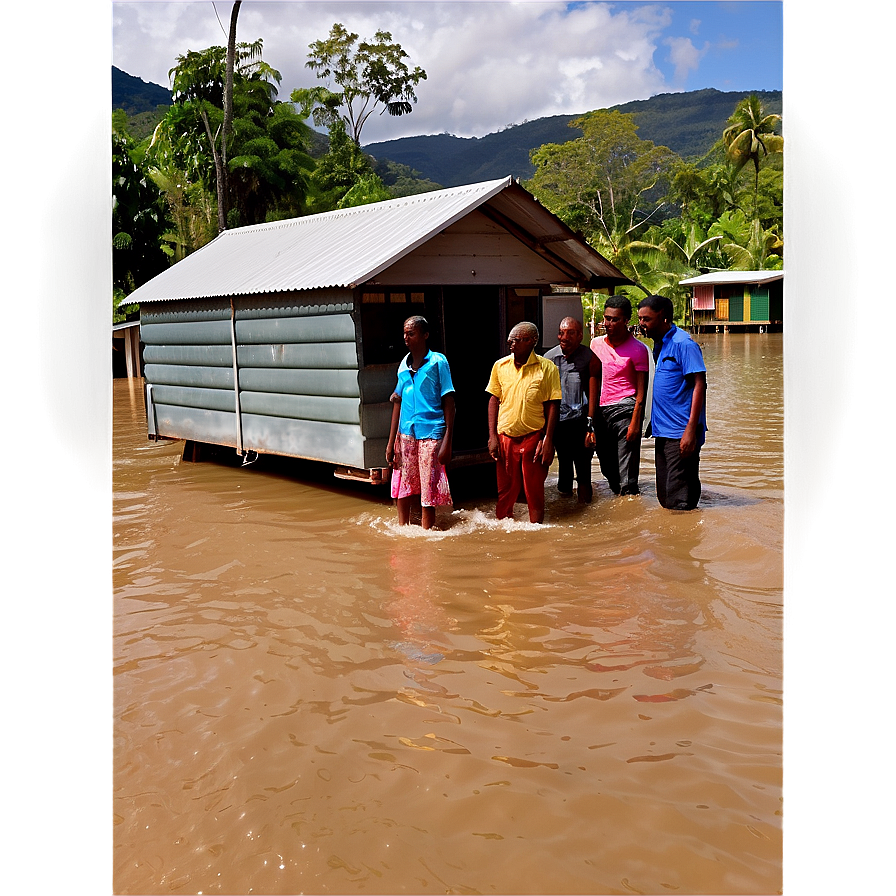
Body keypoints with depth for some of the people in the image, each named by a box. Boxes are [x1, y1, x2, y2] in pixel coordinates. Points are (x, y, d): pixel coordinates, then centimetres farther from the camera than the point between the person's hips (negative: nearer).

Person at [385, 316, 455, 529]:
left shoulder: (438, 362, -4)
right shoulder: (404, 364, 10)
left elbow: (448, 402, -5)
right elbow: (398, 402, 15)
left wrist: (447, 441, -11)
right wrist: (391, 441, 12)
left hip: (430, 434, -5)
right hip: (406, 434, 5)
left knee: (429, 491, 0)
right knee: (403, 487, 11)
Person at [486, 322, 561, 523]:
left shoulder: (547, 368, -5)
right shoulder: (500, 366, 4)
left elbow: (553, 405, -4)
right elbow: (494, 400, 8)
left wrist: (548, 440, -9)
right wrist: (492, 436, 2)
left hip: (534, 437, -2)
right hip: (505, 437, 3)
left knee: (534, 492, 6)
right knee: (505, 492, 9)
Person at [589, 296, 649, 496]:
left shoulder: (637, 349, -4)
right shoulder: (596, 344, 11)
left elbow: (641, 391, -6)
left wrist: (635, 422, -15)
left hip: (625, 410, -5)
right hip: (600, 411, 6)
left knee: (626, 473, -7)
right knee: (607, 467, 13)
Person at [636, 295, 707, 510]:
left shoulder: (683, 343, -12)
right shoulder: (659, 345, 15)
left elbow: (699, 385, -17)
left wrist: (691, 430, -22)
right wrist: (654, 422, 17)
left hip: (681, 433, -9)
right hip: (664, 432, 9)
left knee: (679, 501, -6)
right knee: (665, 499, 14)